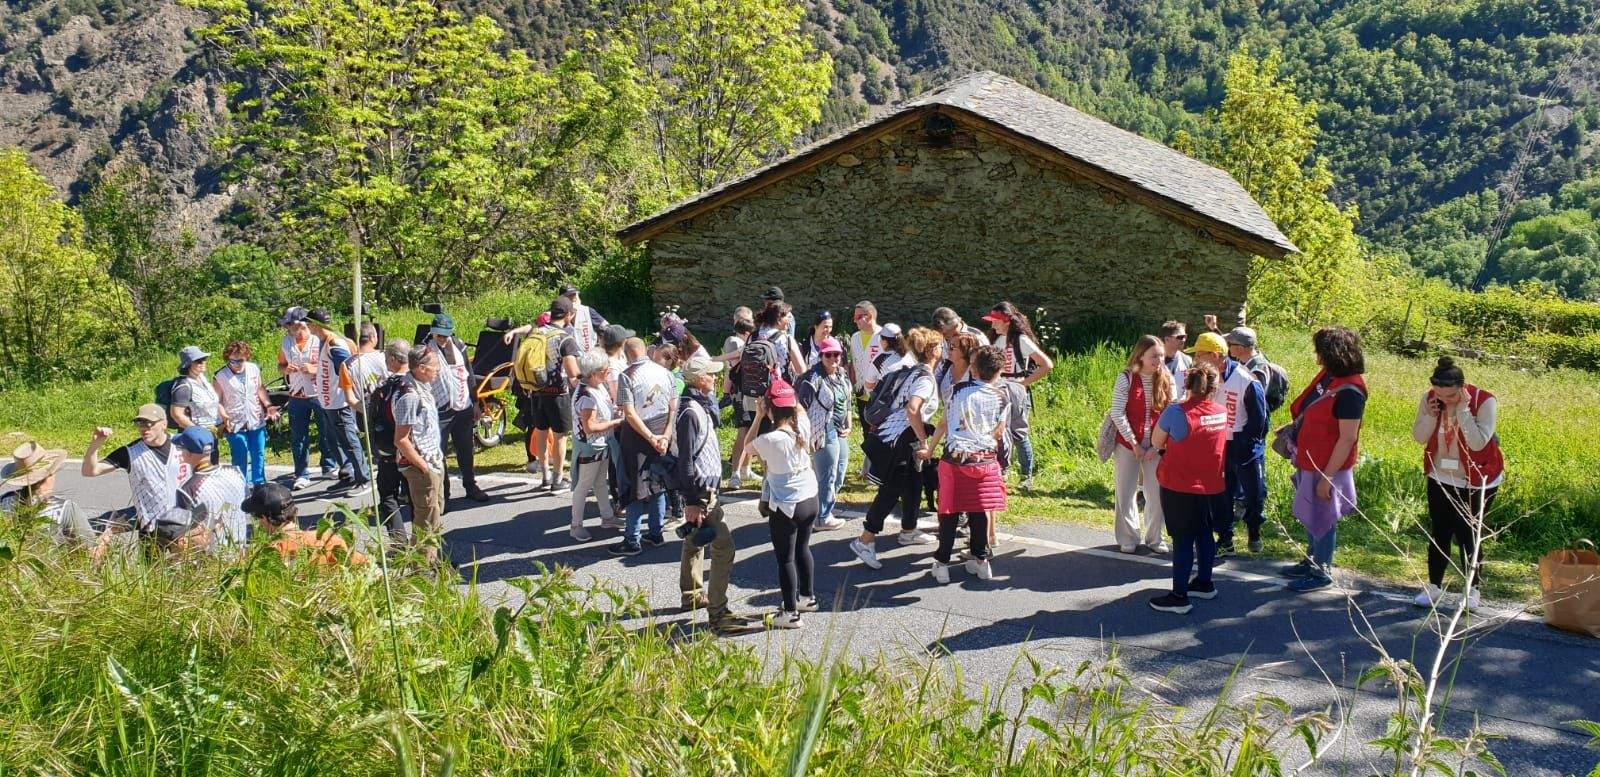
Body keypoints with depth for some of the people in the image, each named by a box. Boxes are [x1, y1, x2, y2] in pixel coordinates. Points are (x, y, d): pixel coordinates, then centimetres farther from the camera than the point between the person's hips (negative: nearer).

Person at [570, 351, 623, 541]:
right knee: (584, 486, 2)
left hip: (603, 445, 9)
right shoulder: (586, 395, -28)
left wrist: (616, 413, -1)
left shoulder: (600, 386, 0)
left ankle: (607, 517, 34)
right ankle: (576, 525, 13)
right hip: (589, 447, -9)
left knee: (601, 482, 21)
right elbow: (589, 427, -28)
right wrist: (615, 422, -20)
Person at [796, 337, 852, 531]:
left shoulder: (842, 376, 9)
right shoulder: (814, 378, -17)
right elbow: (801, 406, -19)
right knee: (827, 477, -1)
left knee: (840, 475, 18)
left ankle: (825, 510, 34)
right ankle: (823, 518, 12)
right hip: (824, 433, -9)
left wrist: (849, 426, 12)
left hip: (840, 433, 9)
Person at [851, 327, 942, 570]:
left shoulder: (916, 372, 11)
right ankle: (864, 541, 0)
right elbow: (912, 409, -34)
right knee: (890, 492, -5)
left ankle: (908, 532, 37)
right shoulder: (926, 380, -19)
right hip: (895, 442, -10)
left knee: (914, 486, 20)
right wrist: (924, 441, -24)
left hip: (905, 442, 10)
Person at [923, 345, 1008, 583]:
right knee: (979, 511, 13)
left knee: (949, 512, 5)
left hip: (955, 458, -1)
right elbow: (999, 433, 5)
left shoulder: (958, 390, -3)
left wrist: (929, 449, 14)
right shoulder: (1001, 397, -1)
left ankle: (942, 563, 8)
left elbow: (943, 423, 3)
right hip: (986, 460, 1)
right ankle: (980, 560, 21)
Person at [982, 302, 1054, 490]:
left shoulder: (1021, 340, -11)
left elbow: (1047, 365, -15)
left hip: (1017, 393, -6)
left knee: (1019, 435, 0)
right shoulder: (998, 339, 9)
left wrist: (1025, 381, -13)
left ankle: (1026, 477, 11)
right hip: (998, 393, 6)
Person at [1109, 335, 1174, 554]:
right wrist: (1134, 443, -12)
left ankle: (1154, 537, 22)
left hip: (1157, 447, 2)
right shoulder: (1126, 378, -9)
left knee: (1157, 493, 5)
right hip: (1128, 444, -2)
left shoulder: (1167, 380, 0)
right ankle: (1128, 538, 20)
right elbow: (1117, 413, -11)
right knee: (1126, 493, 5)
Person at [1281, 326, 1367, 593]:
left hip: (1327, 467, -9)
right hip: (1310, 461, 9)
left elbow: (1347, 439, -24)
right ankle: (1312, 561, 38)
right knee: (1311, 516, 22)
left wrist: (1327, 476, -22)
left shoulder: (1349, 391, -24)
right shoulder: (1327, 375, 3)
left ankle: (1322, 572, 21)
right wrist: (1295, 427, 10)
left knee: (1322, 519, 6)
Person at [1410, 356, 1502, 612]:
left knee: (1468, 536, 2)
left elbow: (1478, 443, -28)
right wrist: (1431, 416, -22)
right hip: (1441, 478, 4)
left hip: (1477, 482, -4)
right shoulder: (1429, 399, -8)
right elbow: (1419, 437, -5)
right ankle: (1434, 586, 19)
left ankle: (1471, 589, 19)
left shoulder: (1484, 402, -20)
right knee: (1439, 533, 8)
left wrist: (1463, 410, -31)